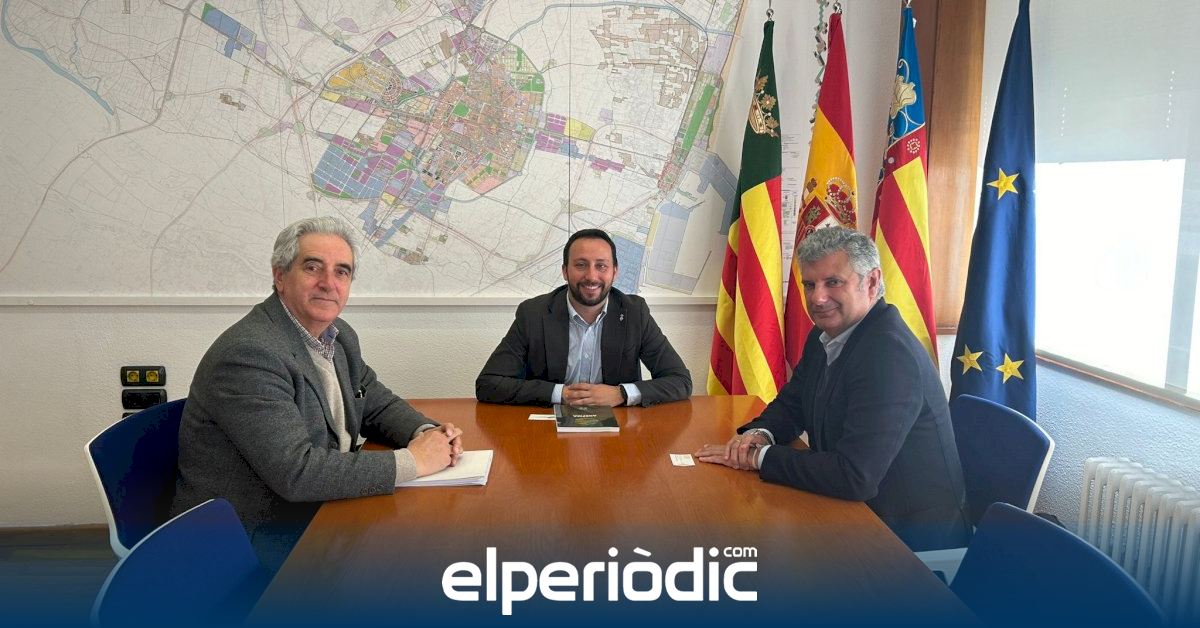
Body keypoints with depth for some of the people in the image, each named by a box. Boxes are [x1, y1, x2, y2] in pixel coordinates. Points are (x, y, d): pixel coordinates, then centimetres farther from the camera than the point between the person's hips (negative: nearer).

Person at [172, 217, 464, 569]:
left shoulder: (338, 335, 4)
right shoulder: (250, 354, -23)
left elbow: (377, 403, 16)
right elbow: (295, 472, -29)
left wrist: (427, 434, -6)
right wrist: (411, 461, -24)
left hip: (315, 505, 8)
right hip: (257, 530, -8)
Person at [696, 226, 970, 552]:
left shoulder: (890, 354, -26)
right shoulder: (825, 336, 2)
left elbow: (854, 476, -31)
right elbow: (792, 404, 15)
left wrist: (757, 457, -21)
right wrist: (760, 433, -7)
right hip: (853, 510, 7)